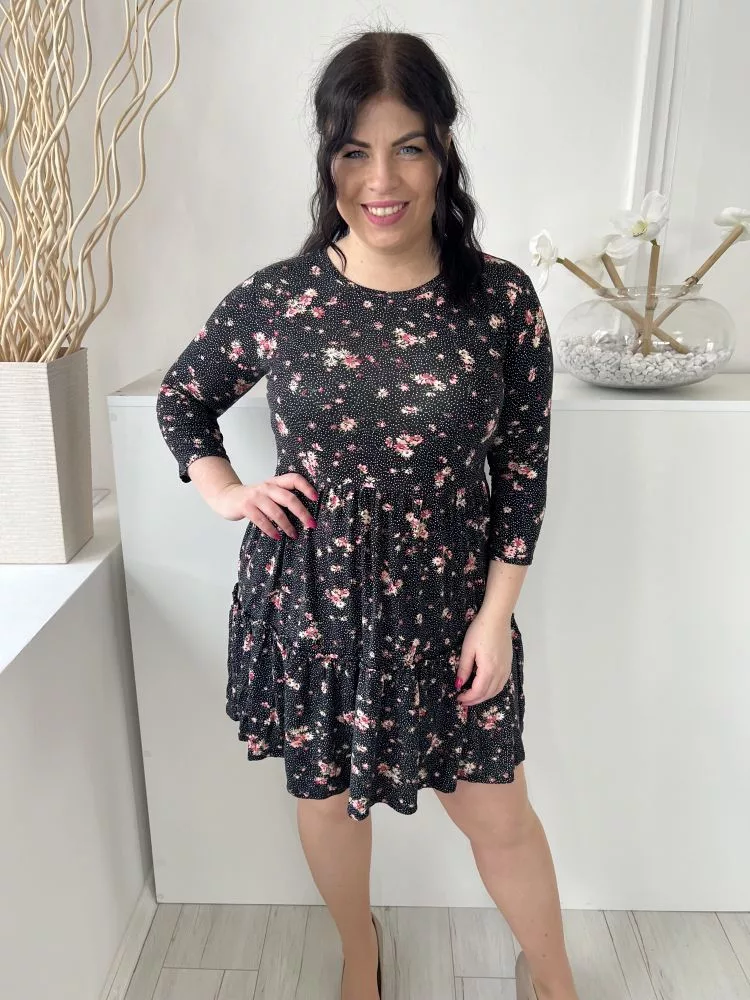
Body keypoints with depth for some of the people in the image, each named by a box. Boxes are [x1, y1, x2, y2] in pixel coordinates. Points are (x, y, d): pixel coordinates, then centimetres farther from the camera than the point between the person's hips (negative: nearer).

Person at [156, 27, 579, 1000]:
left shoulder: (502, 298, -9)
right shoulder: (273, 299, -8)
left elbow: (523, 470, -3)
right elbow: (181, 396, 10)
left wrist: (495, 619, -5)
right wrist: (227, 492, -5)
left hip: (447, 603, 0)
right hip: (309, 600, 1)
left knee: (496, 807, 13)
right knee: (327, 792, 20)